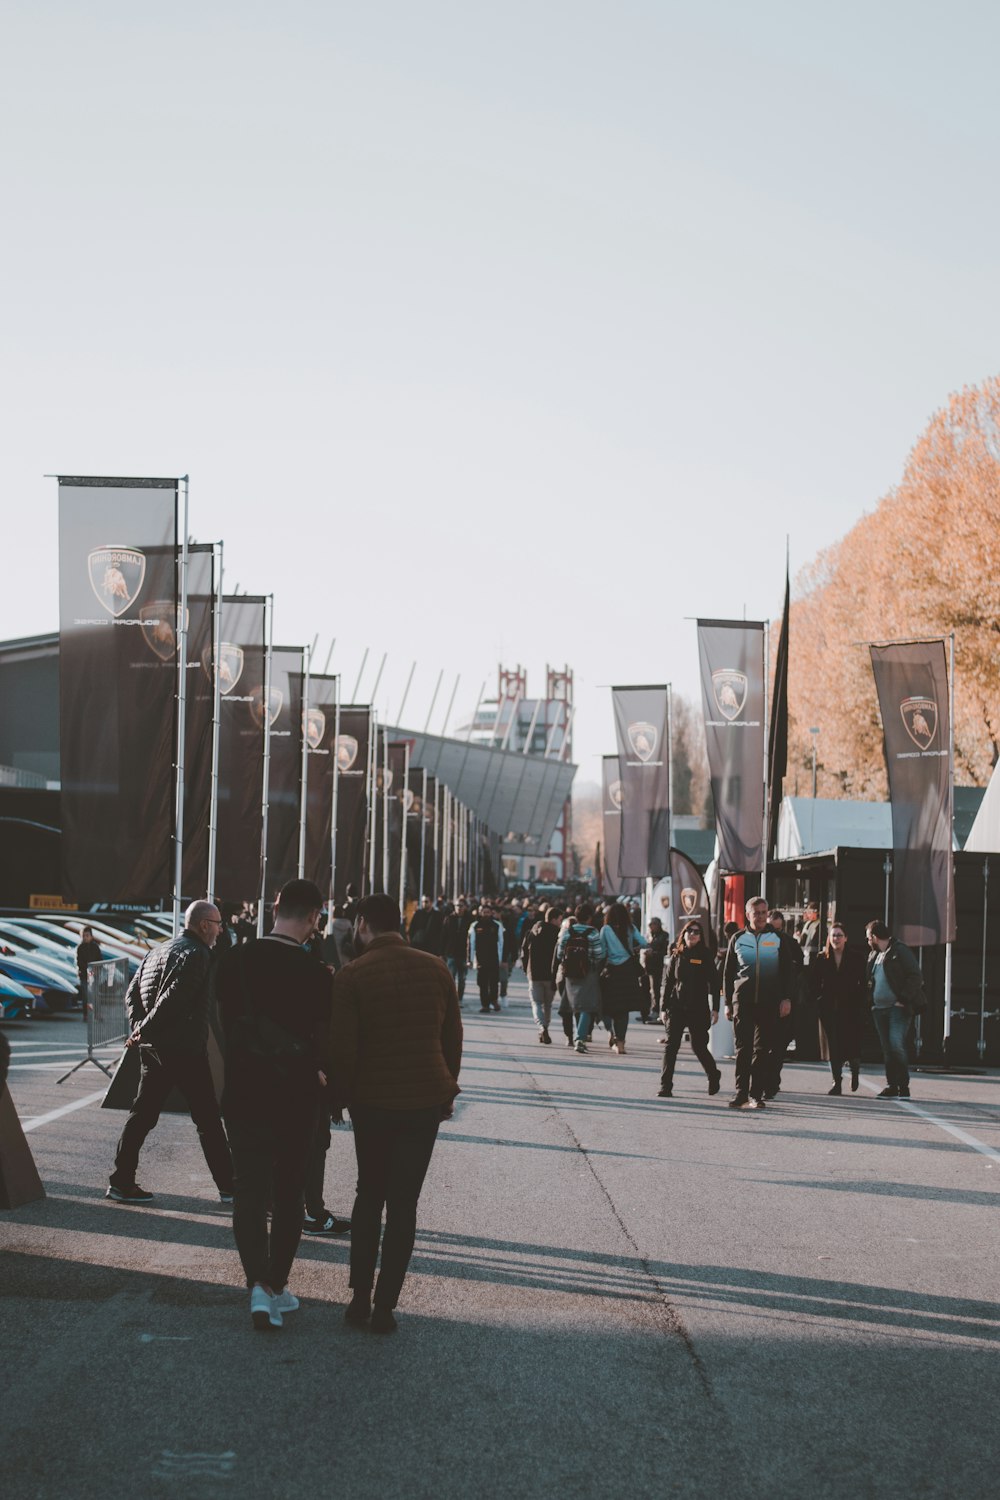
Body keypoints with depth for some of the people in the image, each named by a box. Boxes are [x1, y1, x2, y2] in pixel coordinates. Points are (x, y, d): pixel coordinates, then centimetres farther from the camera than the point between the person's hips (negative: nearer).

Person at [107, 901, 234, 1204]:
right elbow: (173, 997, -21)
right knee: (208, 1120, 0)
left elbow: (132, 993, 13)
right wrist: (144, 1031, -13)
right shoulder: (197, 954, -12)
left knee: (143, 1114, 11)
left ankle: (121, 1181, 10)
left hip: (153, 1050, 8)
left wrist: (139, 1027, 0)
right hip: (186, 1050, -8)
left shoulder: (158, 952, 17)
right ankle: (228, 1187, 4)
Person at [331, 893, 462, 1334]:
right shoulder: (435, 969, 2)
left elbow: (342, 1047, -10)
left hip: (372, 1100, -1)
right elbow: (453, 1036, 7)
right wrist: (447, 1090, 17)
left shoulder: (352, 976, -8)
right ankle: (385, 1306, 3)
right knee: (403, 1203, 5)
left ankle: (360, 1298, 13)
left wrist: (340, 1096, 3)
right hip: (425, 1099, 1)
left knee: (369, 1196, 16)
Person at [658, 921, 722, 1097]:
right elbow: (668, 982, 10)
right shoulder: (677, 956, 8)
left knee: (699, 1046, 2)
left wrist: (715, 1008, -6)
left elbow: (714, 983, 0)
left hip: (698, 1009, -2)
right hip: (677, 1007, 2)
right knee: (671, 1046, -6)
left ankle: (714, 1076, 28)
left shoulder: (705, 956, 1)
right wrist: (664, 1007, 6)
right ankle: (666, 1086, -4)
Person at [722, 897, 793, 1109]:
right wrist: (728, 1003, 8)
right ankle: (741, 1093, 0)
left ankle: (756, 1094, 4)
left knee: (762, 1050, 0)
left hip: (769, 1003, 0)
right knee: (743, 1048, -3)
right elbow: (728, 973, 13)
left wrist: (786, 999, -2)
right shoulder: (738, 940, 9)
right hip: (743, 1001, 1)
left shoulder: (777, 939, 7)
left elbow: (787, 972, 8)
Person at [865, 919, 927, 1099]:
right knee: (887, 1049, 7)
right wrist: (870, 1000, 11)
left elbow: (915, 977, -10)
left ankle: (904, 1087, -10)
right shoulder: (874, 955, 18)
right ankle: (892, 1086, 11)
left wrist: (904, 1000, -15)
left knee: (896, 1044, -16)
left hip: (898, 1008, -8)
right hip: (879, 1009, 8)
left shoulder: (900, 951, -6)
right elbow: (870, 980, 25)